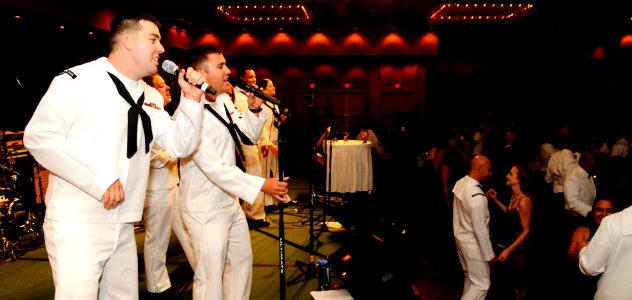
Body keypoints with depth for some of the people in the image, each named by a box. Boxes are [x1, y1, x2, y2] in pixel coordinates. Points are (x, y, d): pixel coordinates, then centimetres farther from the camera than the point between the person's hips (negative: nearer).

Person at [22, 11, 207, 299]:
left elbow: (180, 145, 9)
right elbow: (39, 136, -15)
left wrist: (191, 98, -4)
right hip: (76, 225, -6)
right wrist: (100, 182, -19)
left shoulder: (150, 97, 10)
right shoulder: (78, 80, -8)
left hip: (123, 226, 6)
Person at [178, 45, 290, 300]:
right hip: (206, 209, -9)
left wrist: (254, 110, -7)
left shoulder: (224, 100, 4)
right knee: (210, 278, 3)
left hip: (230, 201, 9)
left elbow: (249, 136, 12)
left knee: (242, 260, 21)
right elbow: (214, 167, -28)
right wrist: (261, 185, -28)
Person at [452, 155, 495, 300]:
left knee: (470, 277, 25)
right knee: (481, 284, 5)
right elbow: (480, 229, -25)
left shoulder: (460, 183, -4)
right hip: (473, 245, -9)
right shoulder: (477, 195, -30)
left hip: (460, 238, 9)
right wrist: (489, 254, -15)